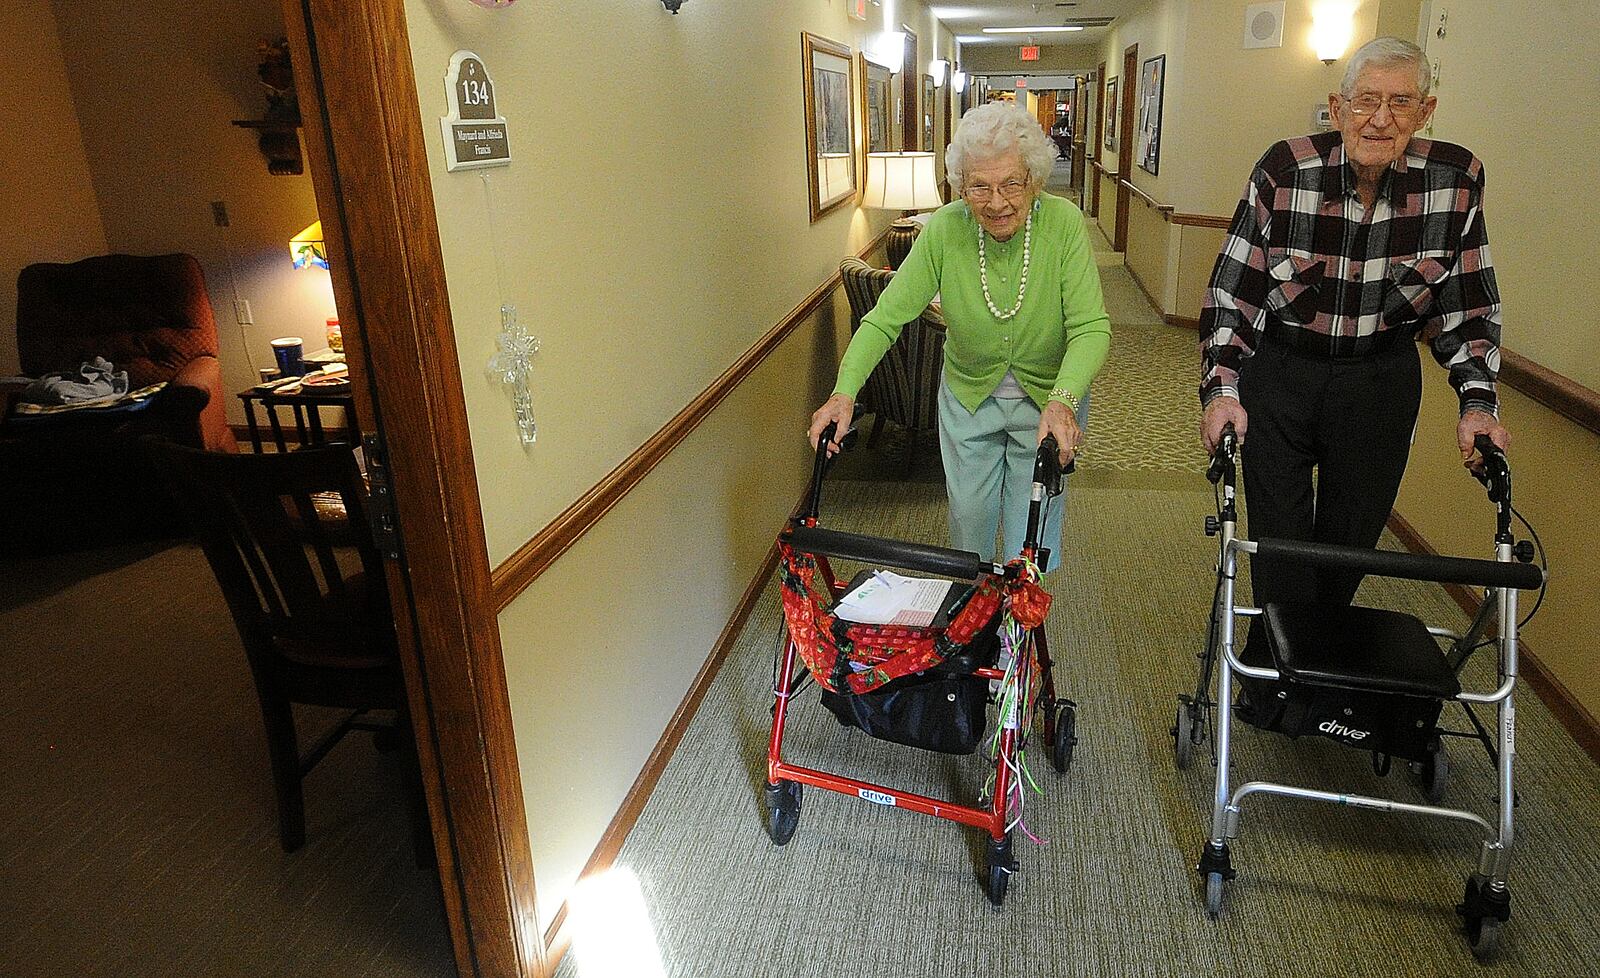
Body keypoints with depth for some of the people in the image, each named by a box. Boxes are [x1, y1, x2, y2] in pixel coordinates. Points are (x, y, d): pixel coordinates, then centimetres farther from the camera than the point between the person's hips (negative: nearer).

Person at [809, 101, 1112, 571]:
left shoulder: (1063, 223, -24)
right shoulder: (944, 228, -21)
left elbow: (1090, 327, -27)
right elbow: (886, 317, -21)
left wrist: (1063, 401, -44)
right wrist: (844, 392, -35)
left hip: (1051, 397, -1)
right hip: (967, 396, 1)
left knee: (1031, 535, 10)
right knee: (968, 514, 16)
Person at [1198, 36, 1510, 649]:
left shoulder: (1456, 178, -8)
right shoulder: (1285, 170, -14)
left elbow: (1467, 301, 2)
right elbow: (1232, 288, -10)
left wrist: (1477, 401, -6)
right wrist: (1221, 386, -20)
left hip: (1381, 382, 2)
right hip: (1279, 373, -2)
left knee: (1351, 540, 10)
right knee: (1279, 538, 0)